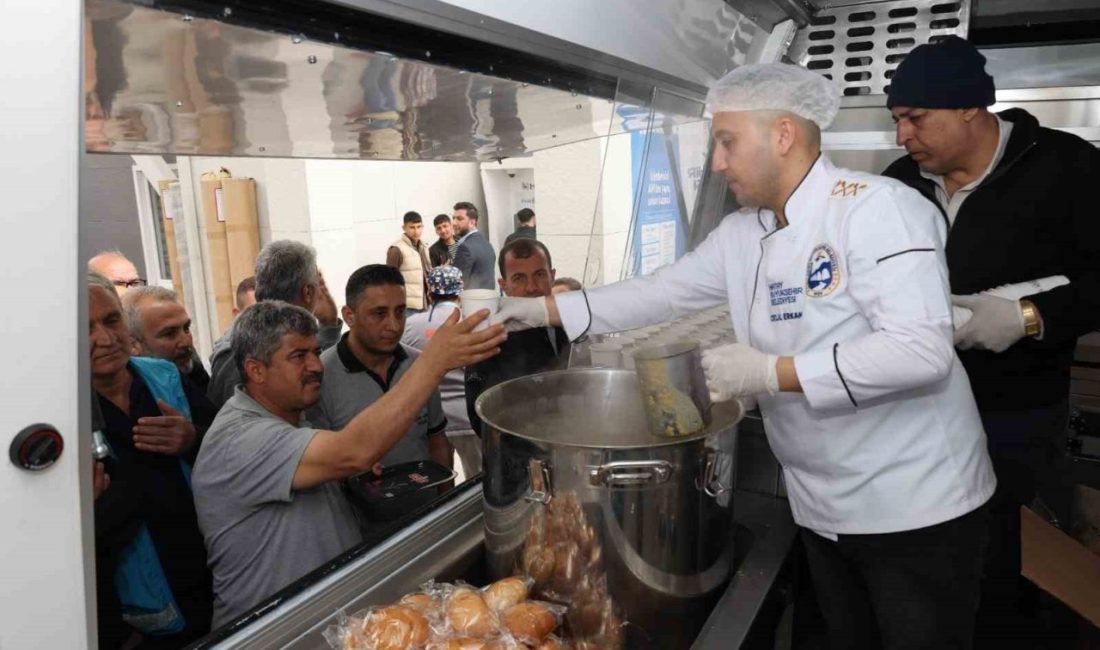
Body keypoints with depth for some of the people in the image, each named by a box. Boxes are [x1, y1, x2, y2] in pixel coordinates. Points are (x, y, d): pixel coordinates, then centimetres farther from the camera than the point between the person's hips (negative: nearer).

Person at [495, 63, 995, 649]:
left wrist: (772, 372, -27)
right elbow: (661, 293, 6)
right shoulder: (741, 234, 3)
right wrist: (544, 309, 2)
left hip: (915, 507, -6)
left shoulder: (876, 208, -19)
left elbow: (922, 351, -27)